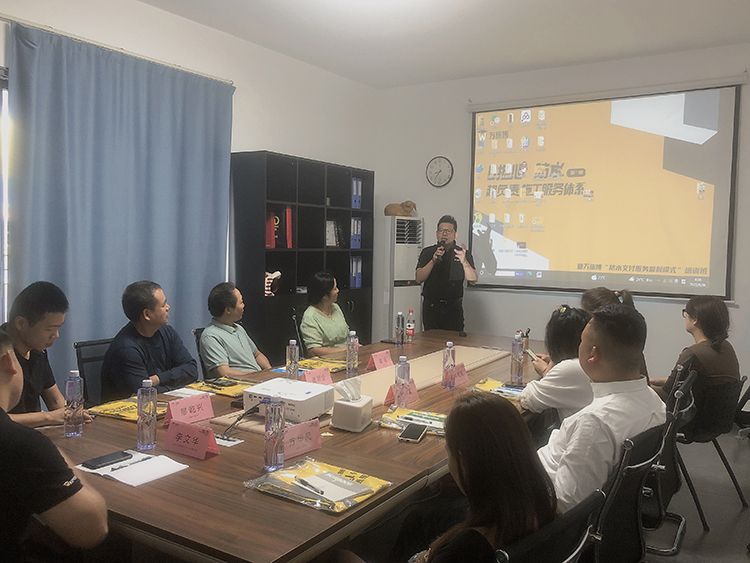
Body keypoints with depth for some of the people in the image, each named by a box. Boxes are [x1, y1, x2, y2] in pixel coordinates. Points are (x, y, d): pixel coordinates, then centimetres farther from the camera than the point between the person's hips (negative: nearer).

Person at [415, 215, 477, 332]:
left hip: (454, 306, 0)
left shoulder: (463, 253, 6)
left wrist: (464, 262, -20)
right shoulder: (427, 252, 6)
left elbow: (473, 281, -3)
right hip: (431, 306, 0)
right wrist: (433, 261, -17)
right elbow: (418, 279, -5)